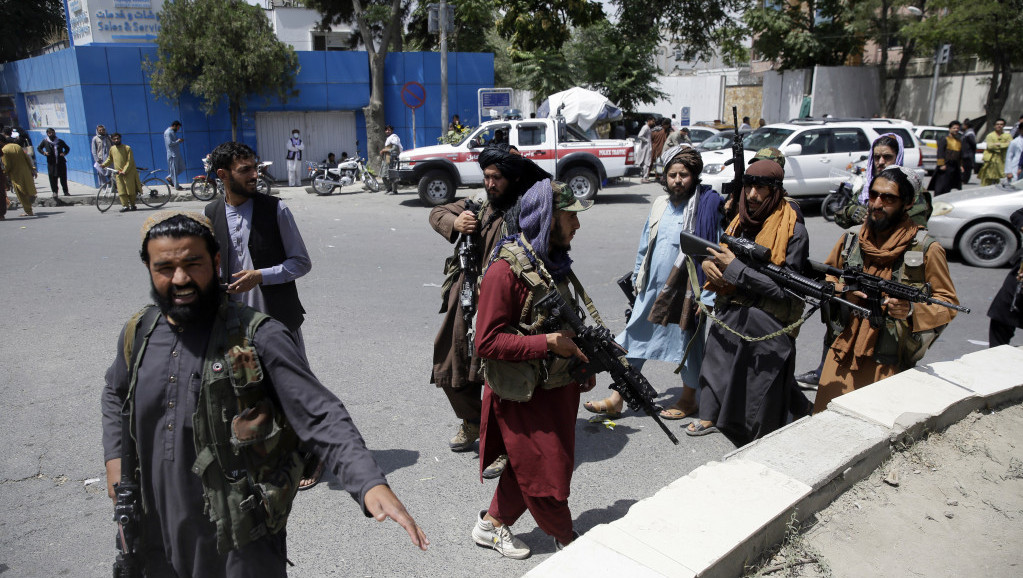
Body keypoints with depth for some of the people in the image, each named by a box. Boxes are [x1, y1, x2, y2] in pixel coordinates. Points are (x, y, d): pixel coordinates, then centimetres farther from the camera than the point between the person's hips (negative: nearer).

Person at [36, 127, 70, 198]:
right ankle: (54, 192, 6)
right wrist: (44, 153, -3)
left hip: (61, 162, 1)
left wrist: (64, 153, -2)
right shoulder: (45, 141, 7)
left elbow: (67, 148, 18)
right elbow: (39, 148, 17)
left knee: (63, 177, 2)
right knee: (53, 178, -3)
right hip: (51, 163, -1)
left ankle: (65, 191, 10)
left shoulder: (60, 141, 9)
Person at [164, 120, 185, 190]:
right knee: (174, 170, -3)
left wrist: (180, 140, 6)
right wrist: (178, 141, -13)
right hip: (172, 154, -10)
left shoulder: (173, 132, 16)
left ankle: (170, 178, 24)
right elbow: (169, 143, -22)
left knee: (182, 168, 11)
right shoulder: (168, 132, -14)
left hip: (177, 153, 10)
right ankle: (177, 186, 1)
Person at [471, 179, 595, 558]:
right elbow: (487, 342, -23)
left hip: (559, 386, 9)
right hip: (524, 394, -8)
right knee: (546, 472, 7)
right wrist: (547, 343, -26)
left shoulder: (554, 263, 6)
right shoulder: (506, 270, -21)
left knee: (538, 466, 19)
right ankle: (566, 539, 28)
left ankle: (493, 523, 37)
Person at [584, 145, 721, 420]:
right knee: (634, 339, 7)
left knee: (687, 343, 10)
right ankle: (616, 400, 16)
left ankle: (688, 399, 31)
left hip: (685, 293, -6)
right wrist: (637, 279, 17)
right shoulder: (660, 204, 8)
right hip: (651, 289, 6)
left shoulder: (706, 207, -10)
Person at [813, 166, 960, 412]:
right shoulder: (849, 242, 7)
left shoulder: (927, 250, -2)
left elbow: (948, 303, 1)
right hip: (842, 358, 3)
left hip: (890, 364, -3)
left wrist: (911, 310, -18)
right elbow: (825, 280, 19)